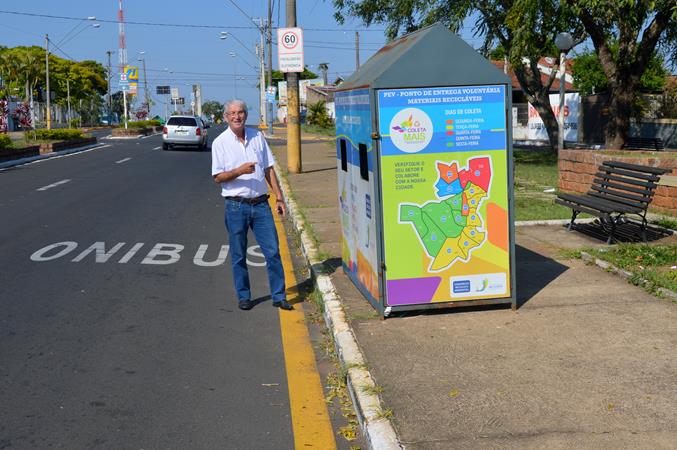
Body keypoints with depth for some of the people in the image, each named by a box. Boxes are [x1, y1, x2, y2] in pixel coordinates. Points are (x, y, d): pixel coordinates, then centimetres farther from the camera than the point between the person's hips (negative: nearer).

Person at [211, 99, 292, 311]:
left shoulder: (257, 136, 8)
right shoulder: (220, 142, -1)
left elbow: (269, 169, 12)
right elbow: (217, 177, -4)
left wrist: (279, 197, 7)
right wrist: (239, 171, -21)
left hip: (261, 204, 2)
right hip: (236, 206, -2)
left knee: (273, 251, 0)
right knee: (238, 255, 6)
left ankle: (279, 296, 8)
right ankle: (243, 296, 20)